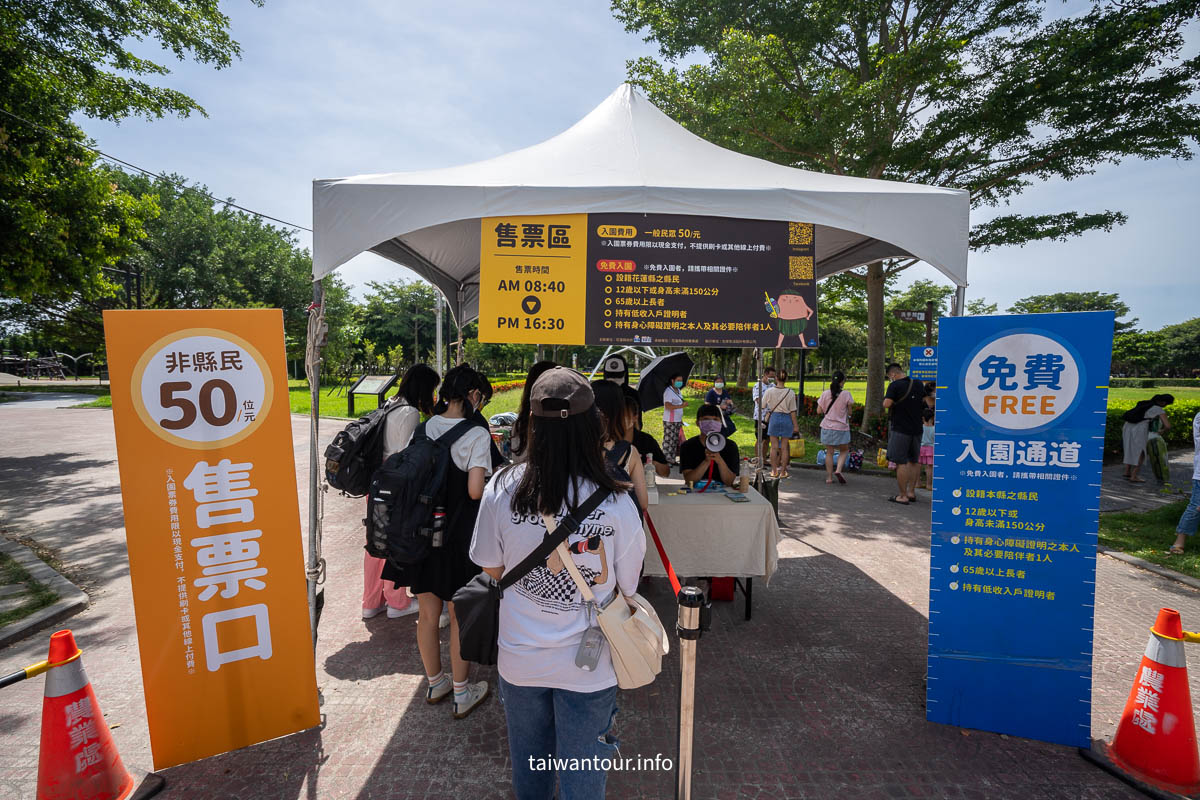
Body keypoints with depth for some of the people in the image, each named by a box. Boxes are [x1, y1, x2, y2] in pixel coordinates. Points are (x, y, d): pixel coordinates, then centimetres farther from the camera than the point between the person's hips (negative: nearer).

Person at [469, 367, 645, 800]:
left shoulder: (502, 489, -20)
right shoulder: (616, 504, -24)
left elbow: (491, 568, -3)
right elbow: (625, 588, -9)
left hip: (519, 658, 2)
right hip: (587, 667, -2)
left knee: (528, 763, 29)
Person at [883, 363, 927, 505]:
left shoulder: (895, 385, -13)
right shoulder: (918, 384, 7)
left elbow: (886, 404, -21)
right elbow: (926, 403, 19)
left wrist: (885, 398, -1)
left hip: (900, 429, -7)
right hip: (917, 428, 7)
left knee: (901, 462, -2)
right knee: (914, 461, 17)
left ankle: (903, 496, 0)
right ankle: (911, 492, 24)